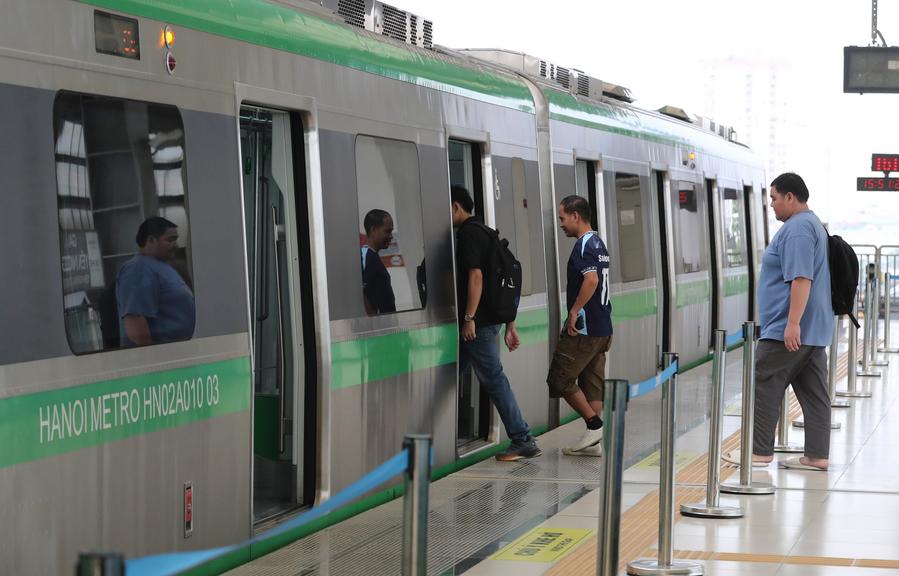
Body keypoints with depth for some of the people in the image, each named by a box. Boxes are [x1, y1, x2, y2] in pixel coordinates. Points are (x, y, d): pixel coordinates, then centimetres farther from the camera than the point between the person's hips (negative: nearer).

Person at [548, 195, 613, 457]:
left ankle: (595, 425, -2)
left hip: (584, 328, -10)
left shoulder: (584, 245, -14)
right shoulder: (599, 243, 17)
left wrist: (574, 311, -22)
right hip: (602, 327, 10)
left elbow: (591, 279, -29)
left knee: (560, 378, -1)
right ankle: (594, 442, 10)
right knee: (592, 383, 10)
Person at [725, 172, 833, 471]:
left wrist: (793, 323, -27)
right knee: (813, 392, 7)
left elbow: (801, 279, -24)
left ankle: (760, 451, 1)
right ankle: (817, 455, 8)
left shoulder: (797, 228, -15)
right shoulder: (813, 224, 19)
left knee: (763, 385, -2)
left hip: (788, 331, -10)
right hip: (814, 331, 10)